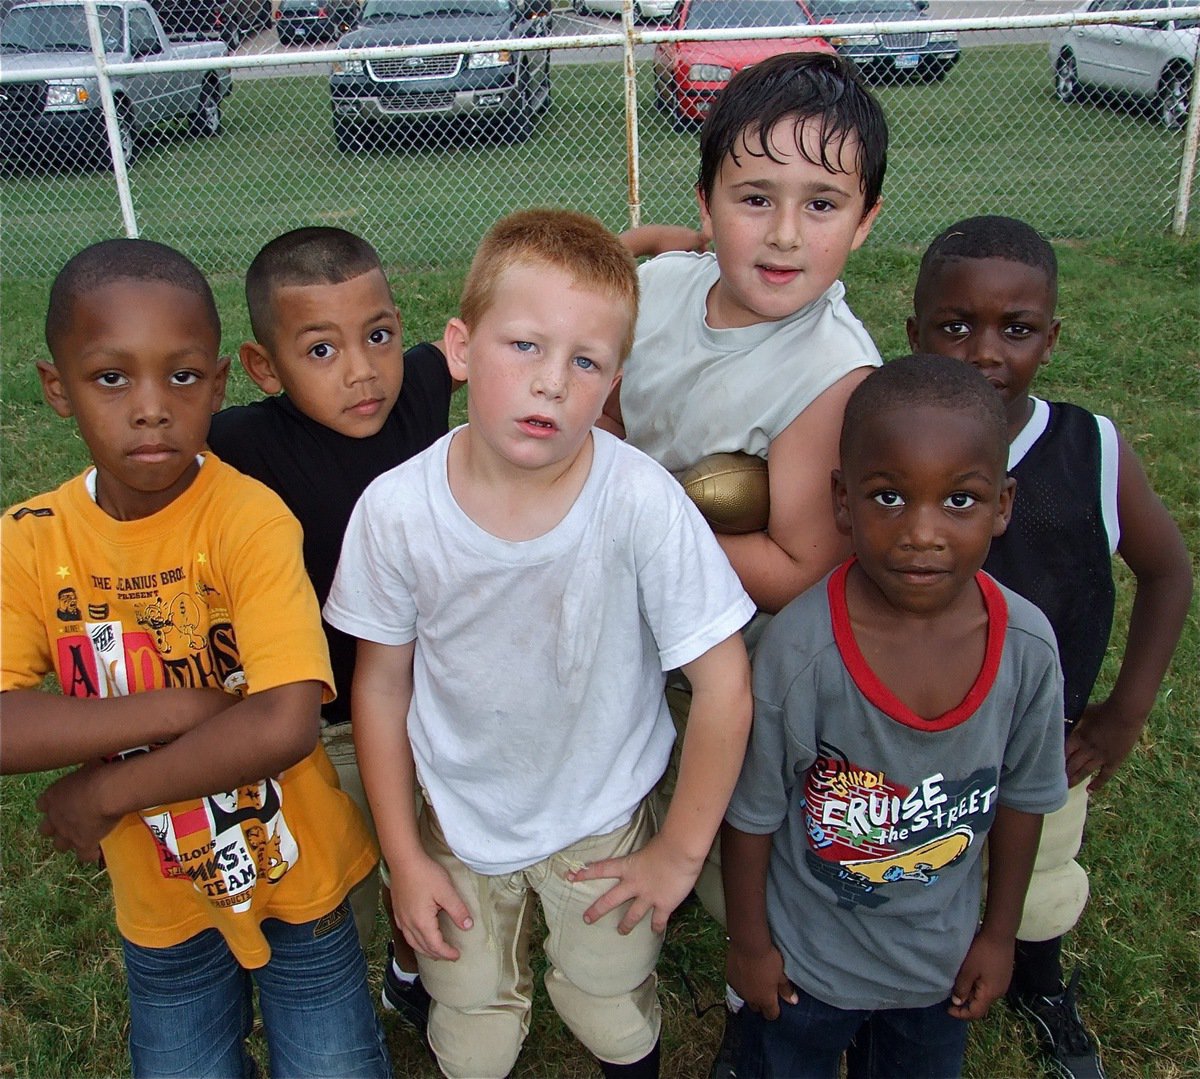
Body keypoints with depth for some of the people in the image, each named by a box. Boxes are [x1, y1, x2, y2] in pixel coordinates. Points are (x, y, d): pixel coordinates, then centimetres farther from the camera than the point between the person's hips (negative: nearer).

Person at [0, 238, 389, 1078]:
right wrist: (182, 705, -29)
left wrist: (105, 791, -22)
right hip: (160, 901, 3)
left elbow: (286, 726, -33)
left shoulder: (251, 519, -24)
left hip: (295, 875, -3)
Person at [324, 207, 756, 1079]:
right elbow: (382, 686, -7)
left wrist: (680, 852, -10)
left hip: (602, 818, -1)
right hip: (459, 819, 2)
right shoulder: (396, 509, -22)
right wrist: (405, 857, -2)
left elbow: (725, 685, -19)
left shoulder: (640, 500, -29)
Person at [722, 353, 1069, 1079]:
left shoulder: (1028, 646, -20)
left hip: (943, 960, 3)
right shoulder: (798, 648, -30)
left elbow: (1022, 798, -3)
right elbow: (752, 811, -16)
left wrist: (1000, 934, 6)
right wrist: (748, 942, -5)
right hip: (803, 961, -2)